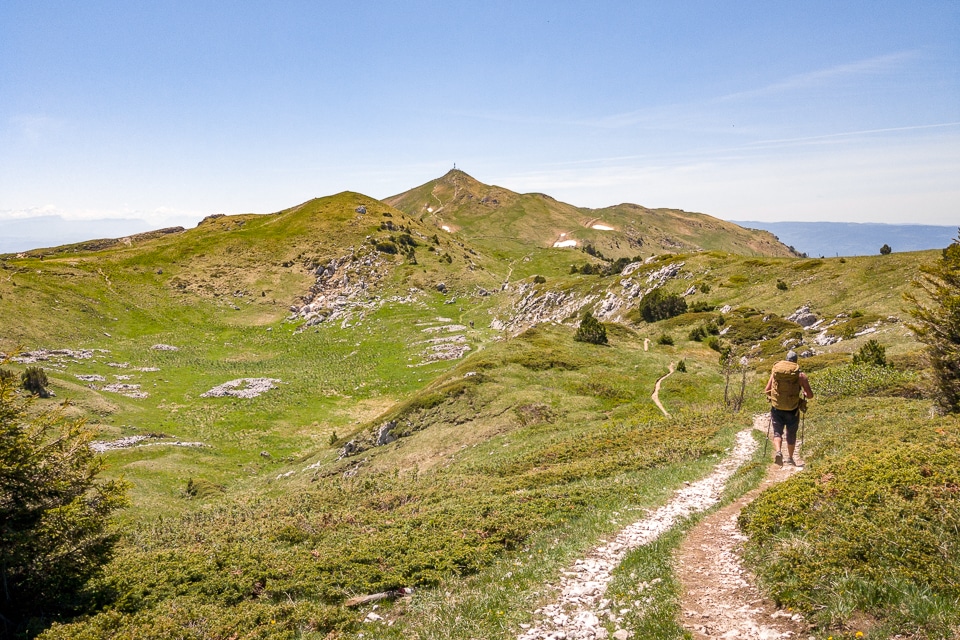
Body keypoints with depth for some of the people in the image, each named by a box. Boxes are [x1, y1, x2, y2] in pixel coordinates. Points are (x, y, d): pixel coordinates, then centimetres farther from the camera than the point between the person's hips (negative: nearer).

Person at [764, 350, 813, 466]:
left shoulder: (775, 371, 0)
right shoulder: (800, 375, -6)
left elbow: (766, 390, 3)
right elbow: (810, 395, -5)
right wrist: (804, 393, 17)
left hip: (776, 408, 1)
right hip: (792, 410, 0)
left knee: (777, 432, 11)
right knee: (791, 434, 19)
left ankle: (778, 451, -15)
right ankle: (790, 458, 31)